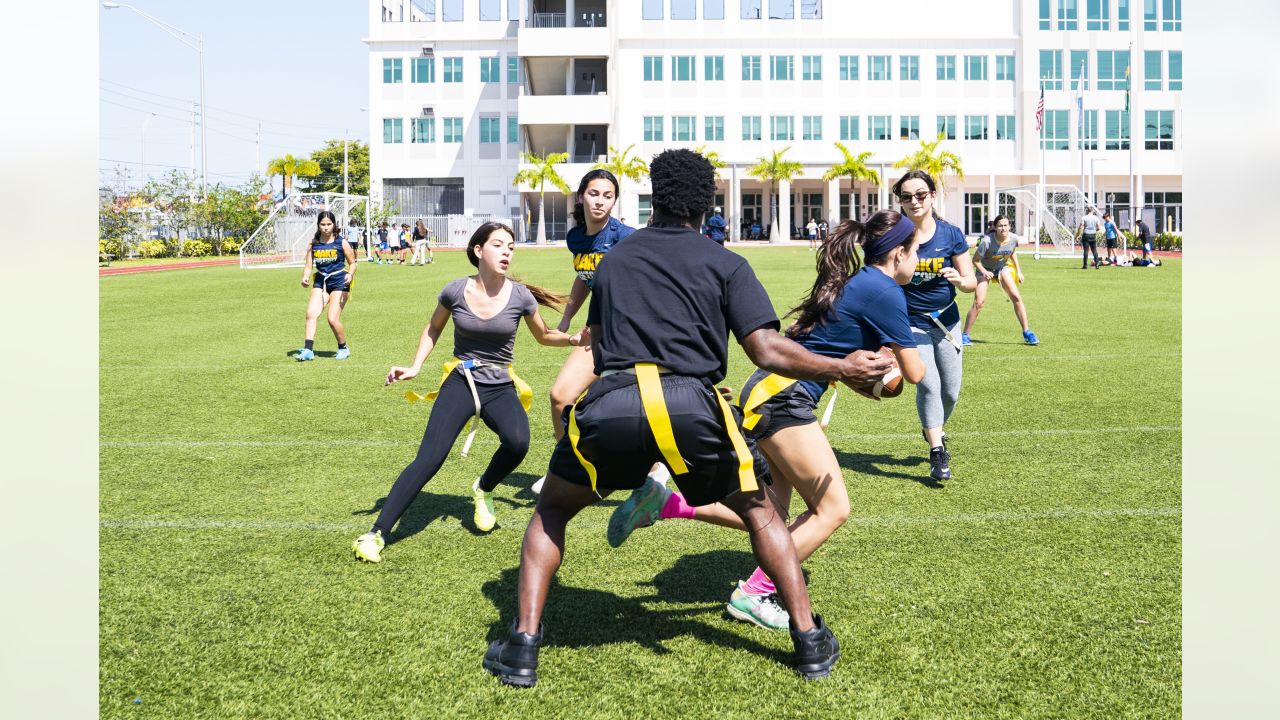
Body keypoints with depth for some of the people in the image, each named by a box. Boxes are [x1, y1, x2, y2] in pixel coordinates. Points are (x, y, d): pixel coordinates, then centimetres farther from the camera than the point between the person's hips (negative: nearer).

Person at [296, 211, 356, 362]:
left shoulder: (341, 242, -3)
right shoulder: (313, 243, 4)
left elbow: (352, 263, 3)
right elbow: (308, 265, 6)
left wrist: (350, 274, -17)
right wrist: (305, 278, -14)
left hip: (339, 282, -4)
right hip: (320, 281, 4)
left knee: (333, 318, -10)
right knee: (311, 314, -12)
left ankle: (343, 349, 12)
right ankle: (308, 350, -10)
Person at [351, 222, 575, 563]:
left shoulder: (520, 296, -6)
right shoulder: (456, 291, -6)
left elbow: (544, 335, 11)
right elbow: (433, 329, 13)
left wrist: (574, 339, -7)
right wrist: (415, 367, 2)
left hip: (500, 387, 1)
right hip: (460, 382, -1)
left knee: (517, 442, -29)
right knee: (429, 458, -17)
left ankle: (484, 489, 5)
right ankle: (377, 533, -9)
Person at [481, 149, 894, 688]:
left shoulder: (613, 258, 25)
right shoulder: (725, 264, 14)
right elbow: (766, 350, 3)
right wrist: (843, 368, 14)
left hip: (609, 402, 1)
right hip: (691, 405, -1)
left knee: (551, 511, 26)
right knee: (759, 512, 25)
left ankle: (522, 648, 18)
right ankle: (810, 642, 25)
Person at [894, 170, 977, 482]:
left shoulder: (951, 234, -5)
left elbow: (971, 282, -4)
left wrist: (959, 279, -24)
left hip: (946, 321, 3)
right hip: (910, 322, -2)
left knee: (951, 392, 7)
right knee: (928, 384, -18)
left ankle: (932, 430, 38)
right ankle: (937, 453, -8)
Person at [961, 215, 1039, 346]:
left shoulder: (1013, 239, -16)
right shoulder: (987, 241, -30)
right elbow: (975, 260, -18)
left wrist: (1018, 271, 5)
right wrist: (984, 272, -33)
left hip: (1002, 267, 4)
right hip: (985, 269, -4)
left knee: (1016, 297, -6)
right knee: (979, 302, -15)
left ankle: (1026, 332, 4)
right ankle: (964, 335, -4)